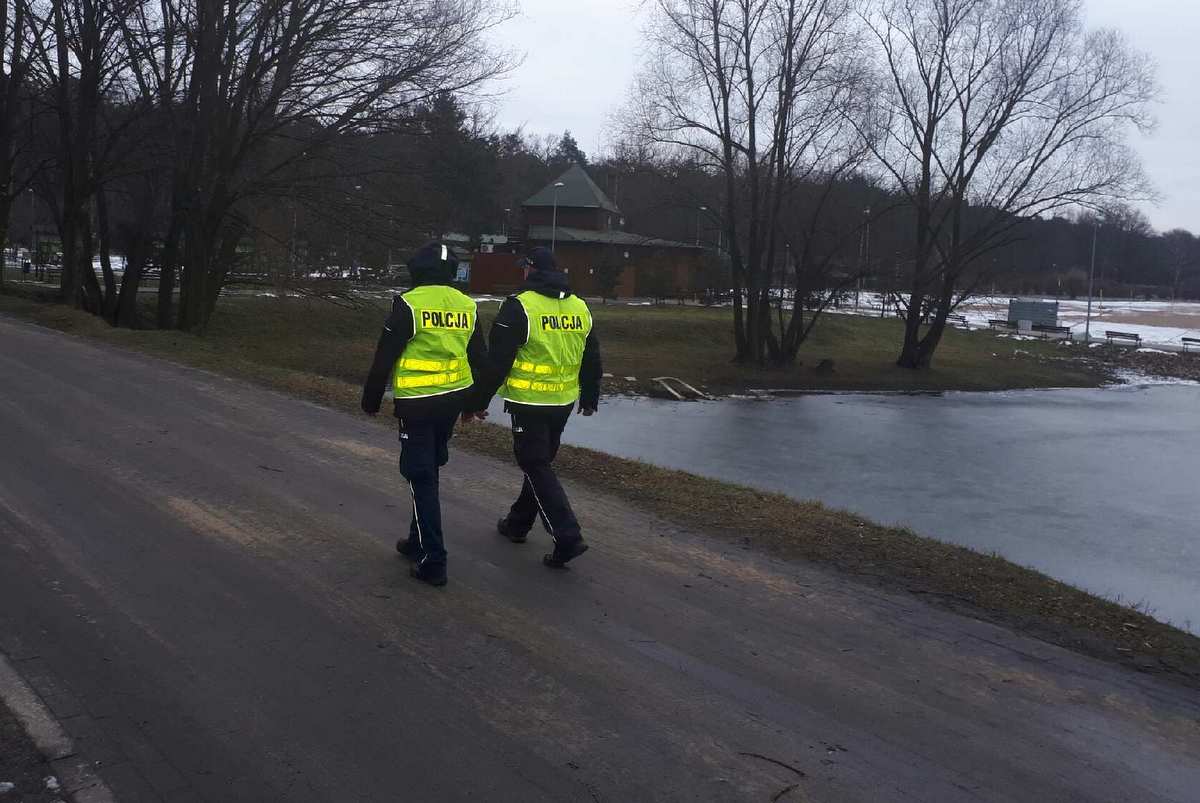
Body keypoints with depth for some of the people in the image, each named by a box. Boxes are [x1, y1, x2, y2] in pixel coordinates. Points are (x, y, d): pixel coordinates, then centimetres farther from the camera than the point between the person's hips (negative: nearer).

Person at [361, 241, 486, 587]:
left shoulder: (408, 305, -12)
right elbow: (479, 358, 13)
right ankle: (420, 540, 32)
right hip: (453, 399, 6)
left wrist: (371, 399, 3)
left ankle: (432, 561, -2)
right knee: (430, 470, 21)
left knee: (421, 478, 0)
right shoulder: (466, 305, 5)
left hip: (417, 403, -6)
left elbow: (384, 358, -9)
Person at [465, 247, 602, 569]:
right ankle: (518, 523, 33)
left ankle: (568, 537, -8)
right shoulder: (579, 307, 7)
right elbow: (592, 359, 14)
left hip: (529, 403, -7)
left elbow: (496, 361, -15)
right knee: (540, 462, 19)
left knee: (537, 468, 0)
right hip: (564, 404, 7)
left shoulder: (520, 307, -14)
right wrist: (590, 398, 27)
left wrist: (478, 402, -6)